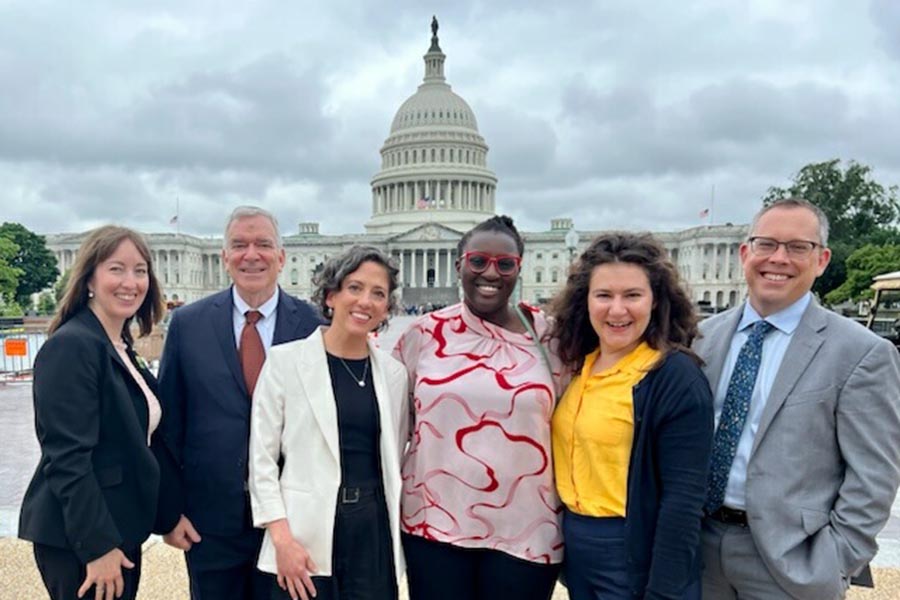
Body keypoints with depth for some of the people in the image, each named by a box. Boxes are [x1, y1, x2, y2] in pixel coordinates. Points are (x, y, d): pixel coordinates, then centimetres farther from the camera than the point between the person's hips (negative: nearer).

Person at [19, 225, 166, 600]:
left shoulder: (120, 349, 9)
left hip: (118, 530, 8)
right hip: (78, 540, -8)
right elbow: (67, 458, -21)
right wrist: (98, 546, -20)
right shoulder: (72, 346, -17)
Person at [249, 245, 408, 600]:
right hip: (306, 533, -2)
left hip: (374, 531, 3)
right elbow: (262, 456, -3)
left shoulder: (394, 373, 5)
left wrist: (395, 528, 9)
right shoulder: (285, 360, -4)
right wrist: (282, 538, -10)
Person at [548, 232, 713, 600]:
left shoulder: (676, 377, -17)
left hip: (637, 557, -6)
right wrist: (568, 535, 8)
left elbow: (683, 498, -18)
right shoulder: (580, 367, 2)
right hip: (576, 547, 7)